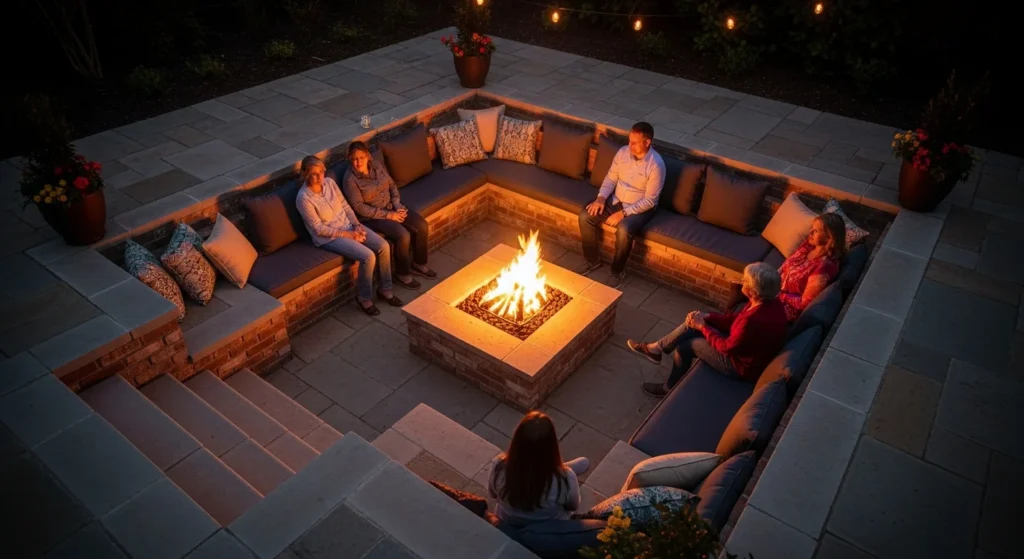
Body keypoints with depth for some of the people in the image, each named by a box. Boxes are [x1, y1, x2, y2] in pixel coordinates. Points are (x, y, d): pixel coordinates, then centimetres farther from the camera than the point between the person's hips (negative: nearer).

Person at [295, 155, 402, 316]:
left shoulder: (330, 182, 0)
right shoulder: (304, 198, -19)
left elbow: (346, 206, 8)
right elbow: (319, 229, -18)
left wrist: (356, 225, -7)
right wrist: (347, 234, -19)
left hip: (348, 226, 7)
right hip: (328, 237, -7)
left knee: (383, 246, -11)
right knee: (368, 256, -25)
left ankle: (385, 289, 6)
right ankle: (364, 297, -2)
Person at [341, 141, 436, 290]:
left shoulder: (376, 165, 0)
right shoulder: (350, 179, -18)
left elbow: (392, 185, 8)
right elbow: (359, 207, -20)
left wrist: (398, 205, -9)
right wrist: (388, 215, -20)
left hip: (391, 208, 7)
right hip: (371, 217, -7)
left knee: (422, 226, -10)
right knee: (403, 235, -27)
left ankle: (418, 264, 9)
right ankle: (402, 274, -6)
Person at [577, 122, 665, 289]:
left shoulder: (656, 165, -23)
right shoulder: (623, 152, -5)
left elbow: (649, 201, -22)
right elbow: (611, 178, 5)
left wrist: (623, 213, -27)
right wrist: (601, 198, -13)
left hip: (640, 208, -6)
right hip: (616, 200, 6)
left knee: (623, 230, -34)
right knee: (585, 216, -13)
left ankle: (617, 271, -10)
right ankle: (593, 260, 5)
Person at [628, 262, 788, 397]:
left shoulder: (754, 321, -39)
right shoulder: (770, 302, -11)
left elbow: (727, 347, -24)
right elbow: (737, 318, 4)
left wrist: (702, 326, -13)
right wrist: (708, 317, -5)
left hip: (743, 365, -9)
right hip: (744, 348, 9)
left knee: (684, 346, 1)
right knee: (692, 325, 7)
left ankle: (670, 388, 25)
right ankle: (655, 349, 24)